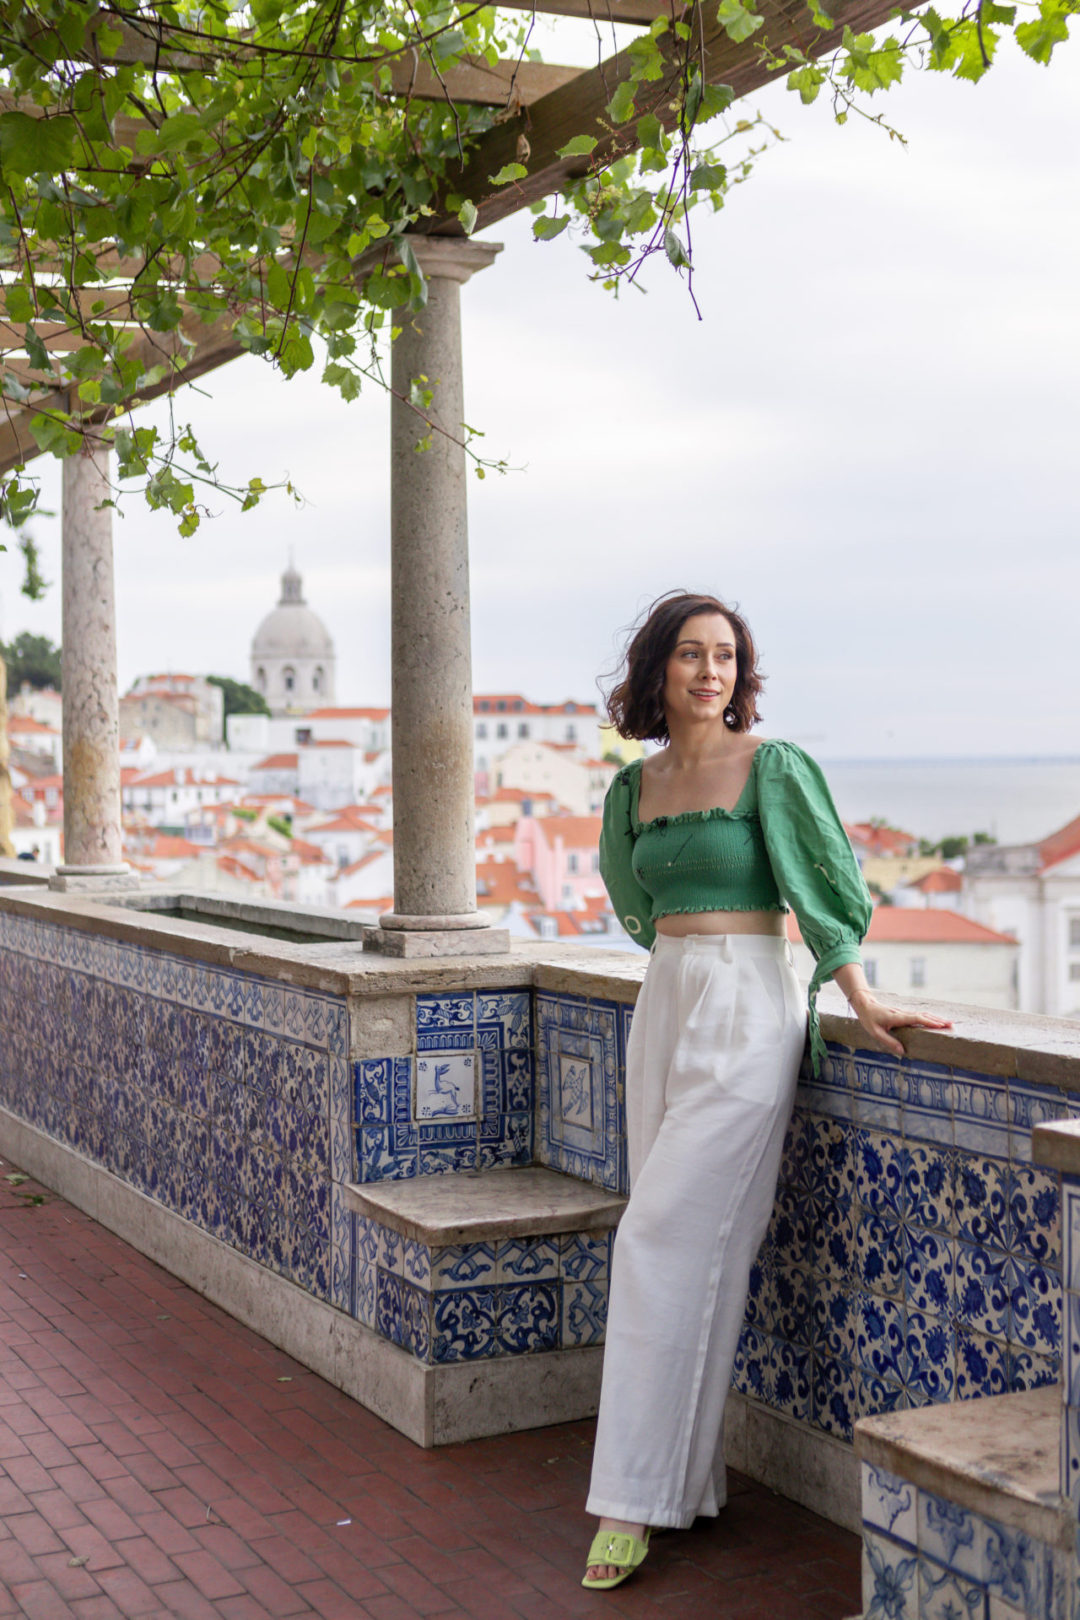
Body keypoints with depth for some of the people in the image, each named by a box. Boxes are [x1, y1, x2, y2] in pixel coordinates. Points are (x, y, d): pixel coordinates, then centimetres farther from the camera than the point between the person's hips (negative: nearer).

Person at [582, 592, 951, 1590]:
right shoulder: (637, 784, 11)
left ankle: (634, 1501, -5)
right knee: (691, 1247, 8)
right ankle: (690, 1479, 16)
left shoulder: (772, 767, -5)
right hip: (666, 1006, 6)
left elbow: (824, 884, -5)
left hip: (745, 1013, -6)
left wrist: (861, 999, -9)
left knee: (666, 1242, -10)